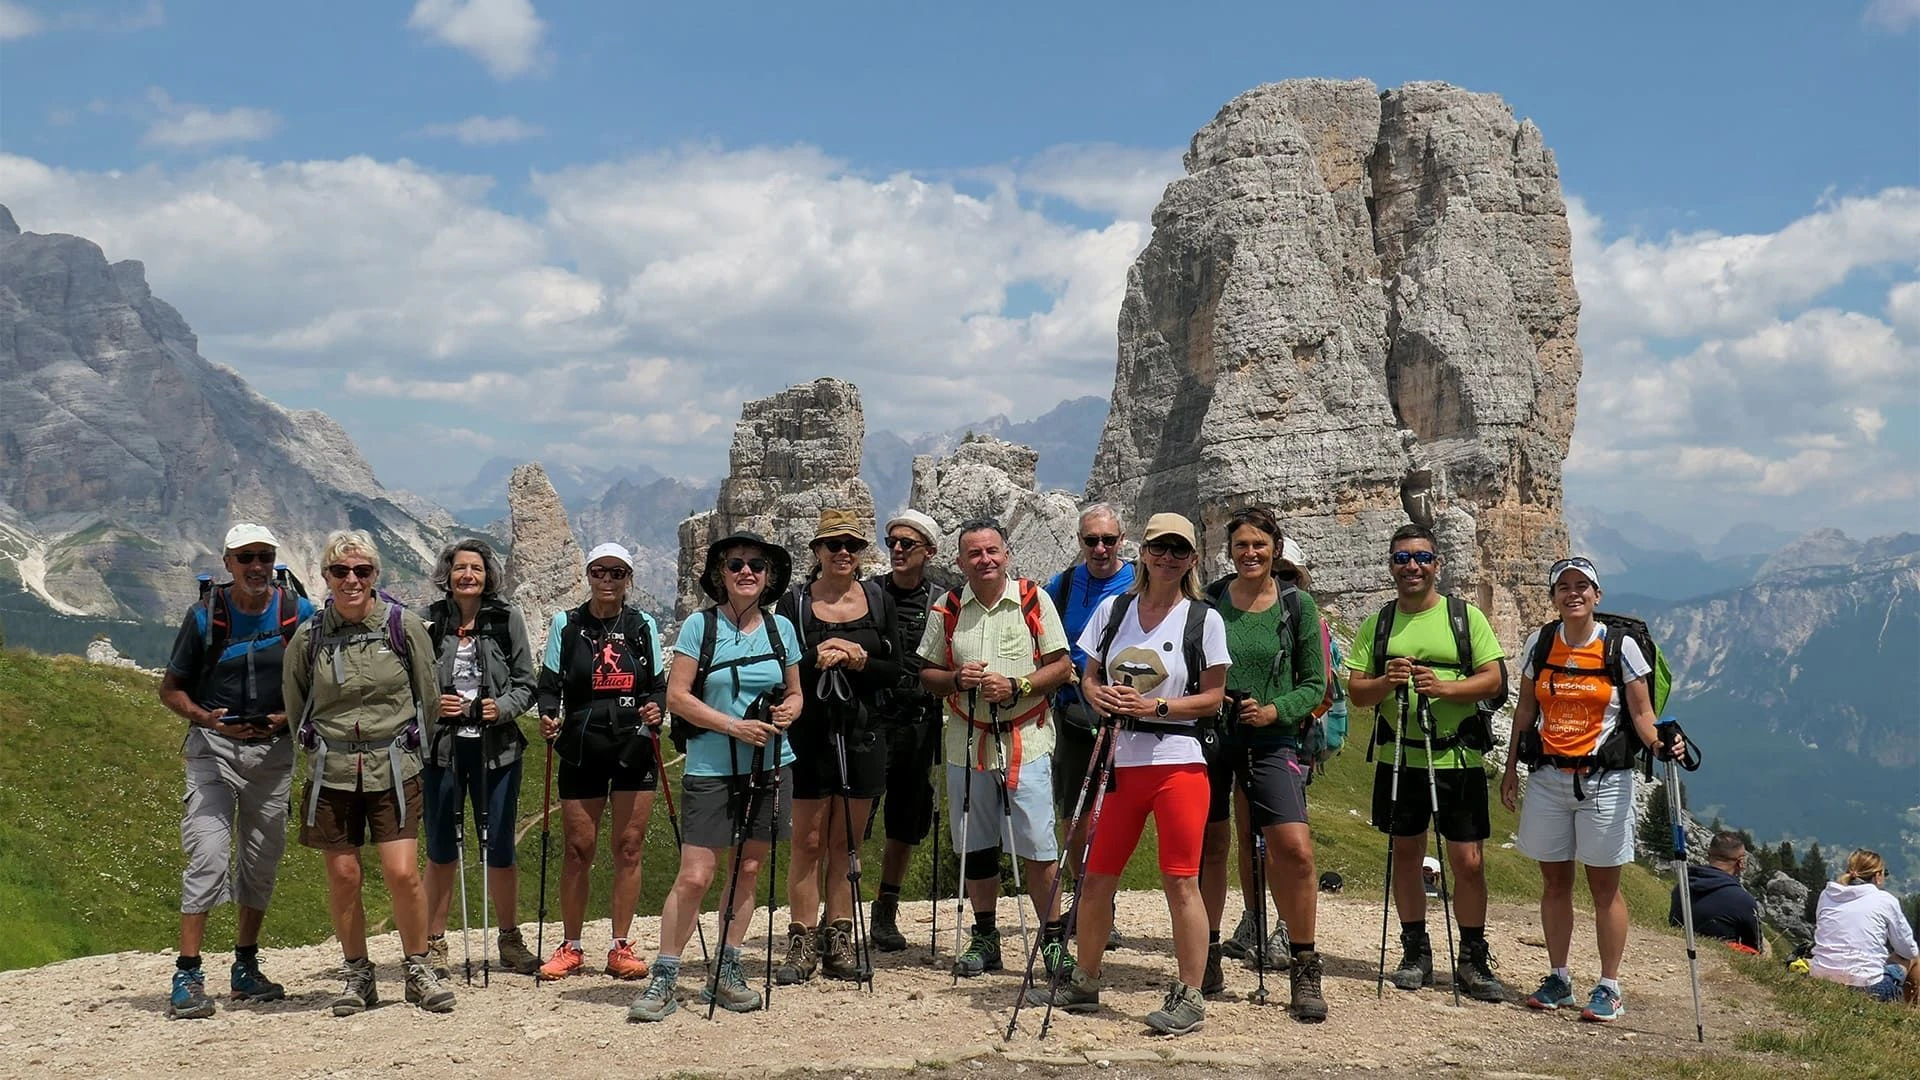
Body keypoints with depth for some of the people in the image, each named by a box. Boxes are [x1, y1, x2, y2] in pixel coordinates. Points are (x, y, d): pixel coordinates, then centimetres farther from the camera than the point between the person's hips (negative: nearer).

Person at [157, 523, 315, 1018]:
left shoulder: (299, 613, -1)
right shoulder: (205, 616, -4)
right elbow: (170, 689, 2)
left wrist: (290, 715, -11)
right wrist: (206, 718, -16)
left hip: (274, 750, 3)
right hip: (213, 748, -3)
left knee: (262, 862, 11)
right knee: (208, 856, -14)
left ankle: (245, 969, 25)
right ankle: (187, 977, -10)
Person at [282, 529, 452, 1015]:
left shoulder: (404, 626, -4)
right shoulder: (309, 636, 1)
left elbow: (429, 696, 7)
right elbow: (294, 703, 17)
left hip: (394, 771, -2)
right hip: (331, 774, 2)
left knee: (402, 873, -8)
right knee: (342, 876, 5)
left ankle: (419, 970, 11)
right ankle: (358, 975, 22)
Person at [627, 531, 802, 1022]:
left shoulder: (781, 628, 8)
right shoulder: (700, 626, -4)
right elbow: (677, 695, -8)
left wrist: (788, 712, -6)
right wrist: (733, 726, -17)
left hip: (770, 767, 4)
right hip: (711, 769, -4)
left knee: (748, 870, 8)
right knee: (694, 876, -8)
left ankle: (728, 974, 20)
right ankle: (664, 980, 2)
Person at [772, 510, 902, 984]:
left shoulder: (878, 600, 7)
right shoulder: (795, 602, 1)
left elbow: (894, 672, 5)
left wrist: (861, 662, -14)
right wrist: (816, 660, -19)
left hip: (863, 736, 2)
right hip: (810, 736, -2)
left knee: (846, 844, 7)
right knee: (808, 842, -1)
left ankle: (839, 942, 14)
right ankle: (802, 942, 5)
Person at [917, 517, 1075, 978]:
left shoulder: (1034, 599, 0)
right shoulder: (947, 609, 6)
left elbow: (1061, 666, -1)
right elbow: (926, 673, 10)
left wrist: (1016, 687, -15)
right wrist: (956, 679, -11)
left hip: (1027, 741, -3)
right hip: (967, 744, 3)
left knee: (1037, 846, -5)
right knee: (975, 847, 10)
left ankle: (1053, 939, 6)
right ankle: (985, 939, 23)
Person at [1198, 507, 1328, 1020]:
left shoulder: (1297, 605, 1)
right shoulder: (1209, 601, 3)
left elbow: (1315, 684, 4)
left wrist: (1275, 710, -11)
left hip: (1271, 740, -1)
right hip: (1211, 734, 1)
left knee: (1295, 849, -11)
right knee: (1210, 845, 8)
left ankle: (1304, 969, 3)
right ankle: (1207, 957, 25)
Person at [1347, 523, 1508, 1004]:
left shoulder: (1466, 616, 2)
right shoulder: (1377, 623, 9)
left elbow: (1494, 678, -4)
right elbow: (1355, 692, 6)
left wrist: (1443, 687, -20)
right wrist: (1386, 683, -15)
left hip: (1458, 760, -2)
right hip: (1399, 760, 2)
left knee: (1469, 861, -2)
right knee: (1406, 853, 10)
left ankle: (1473, 961, 11)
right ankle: (1415, 952, 23)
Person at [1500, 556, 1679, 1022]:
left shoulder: (1621, 647, -4)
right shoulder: (1539, 643, 6)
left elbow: (1641, 713, -3)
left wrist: (1660, 742, -23)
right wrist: (1510, 767, 13)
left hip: (1604, 779, -3)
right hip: (1547, 777, 4)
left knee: (1605, 885, 1)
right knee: (1554, 881, 10)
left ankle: (1609, 988, 10)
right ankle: (1558, 980, 21)